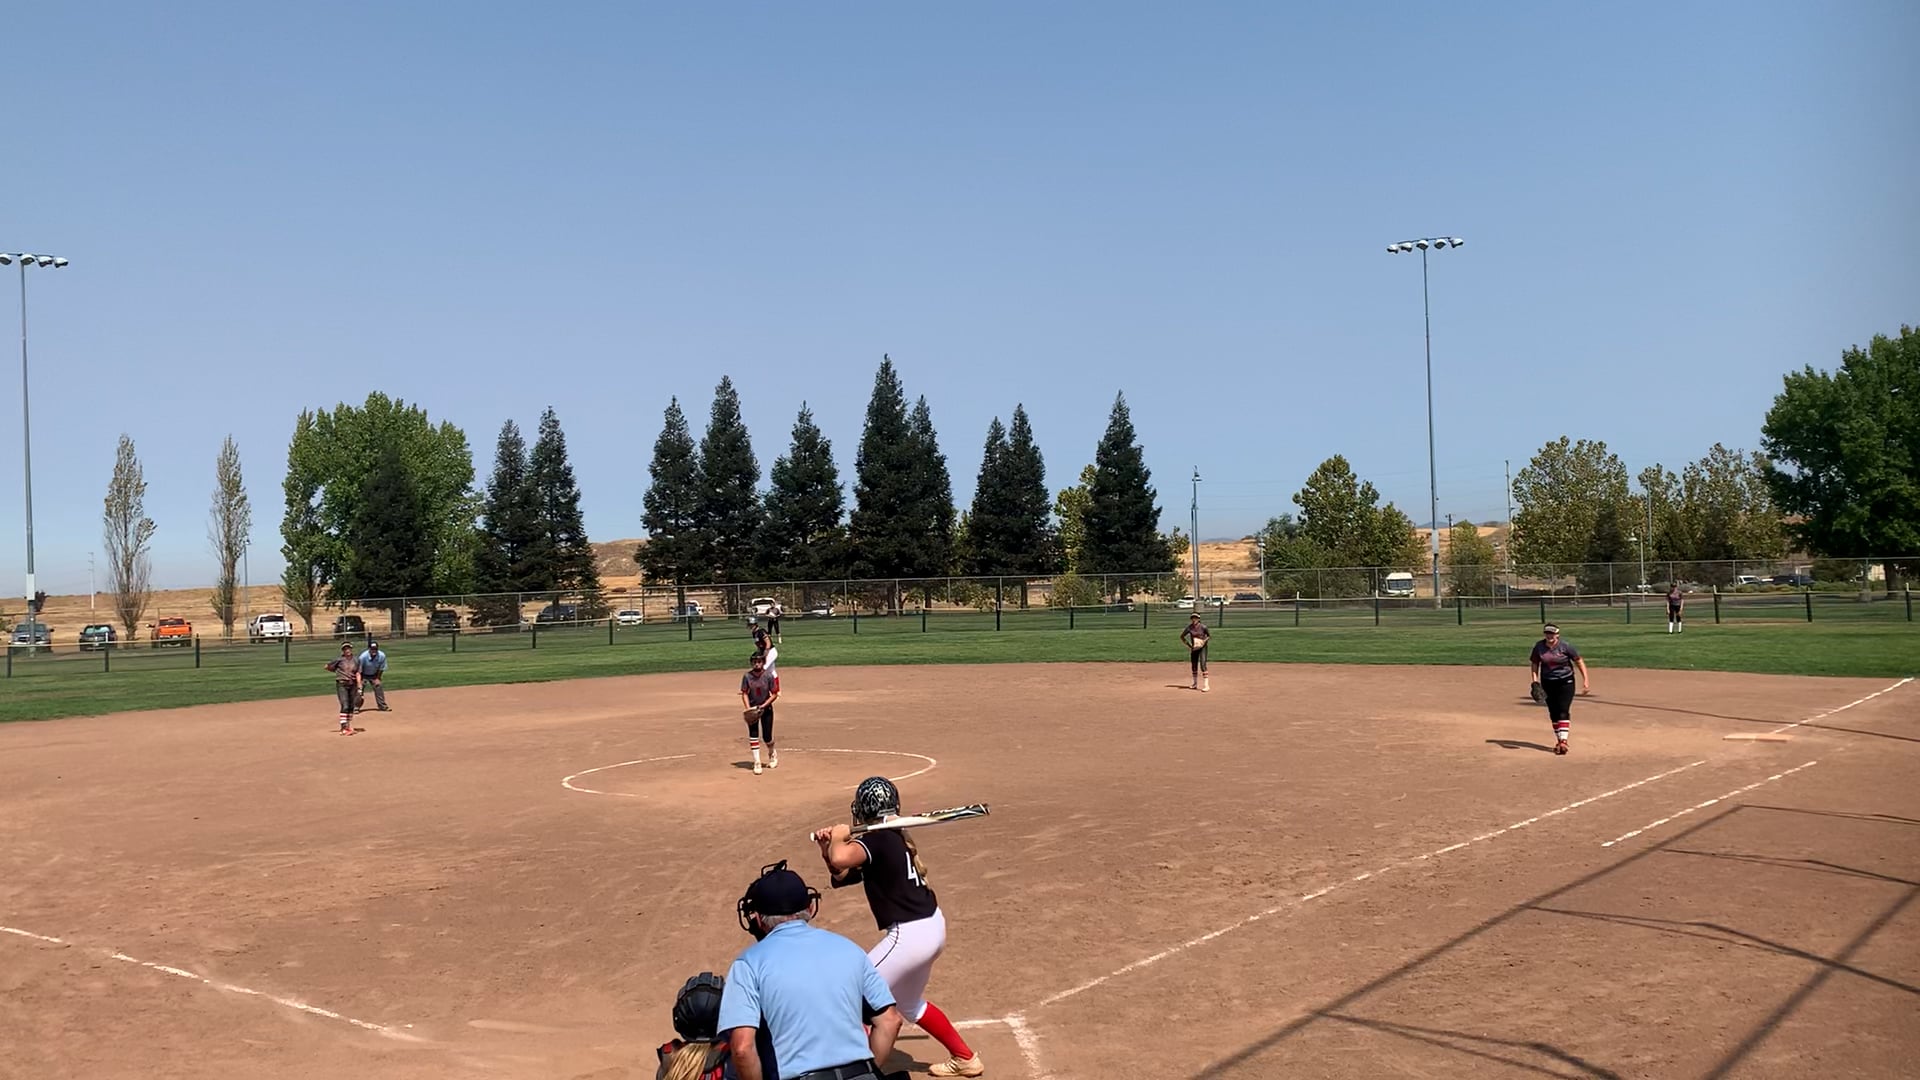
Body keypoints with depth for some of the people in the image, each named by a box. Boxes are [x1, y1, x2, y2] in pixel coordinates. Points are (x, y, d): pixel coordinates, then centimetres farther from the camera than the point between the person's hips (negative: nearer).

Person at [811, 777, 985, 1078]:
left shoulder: (878, 839, -17)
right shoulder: (896, 837, 10)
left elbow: (840, 860, -36)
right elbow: (844, 876, 13)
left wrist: (838, 838, -15)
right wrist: (828, 846, -2)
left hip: (909, 935, -10)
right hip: (931, 926, 10)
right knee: (909, 1004, 31)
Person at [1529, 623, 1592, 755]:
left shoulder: (1565, 646, -12)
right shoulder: (1539, 646, -2)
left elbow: (1579, 662, -5)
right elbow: (1535, 664, 9)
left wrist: (1586, 680, -10)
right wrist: (1535, 681, -3)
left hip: (1565, 682, -4)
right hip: (1547, 683, 4)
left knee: (1563, 711, -13)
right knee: (1553, 713, 8)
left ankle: (1563, 741, -18)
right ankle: (1559, 740, 19)